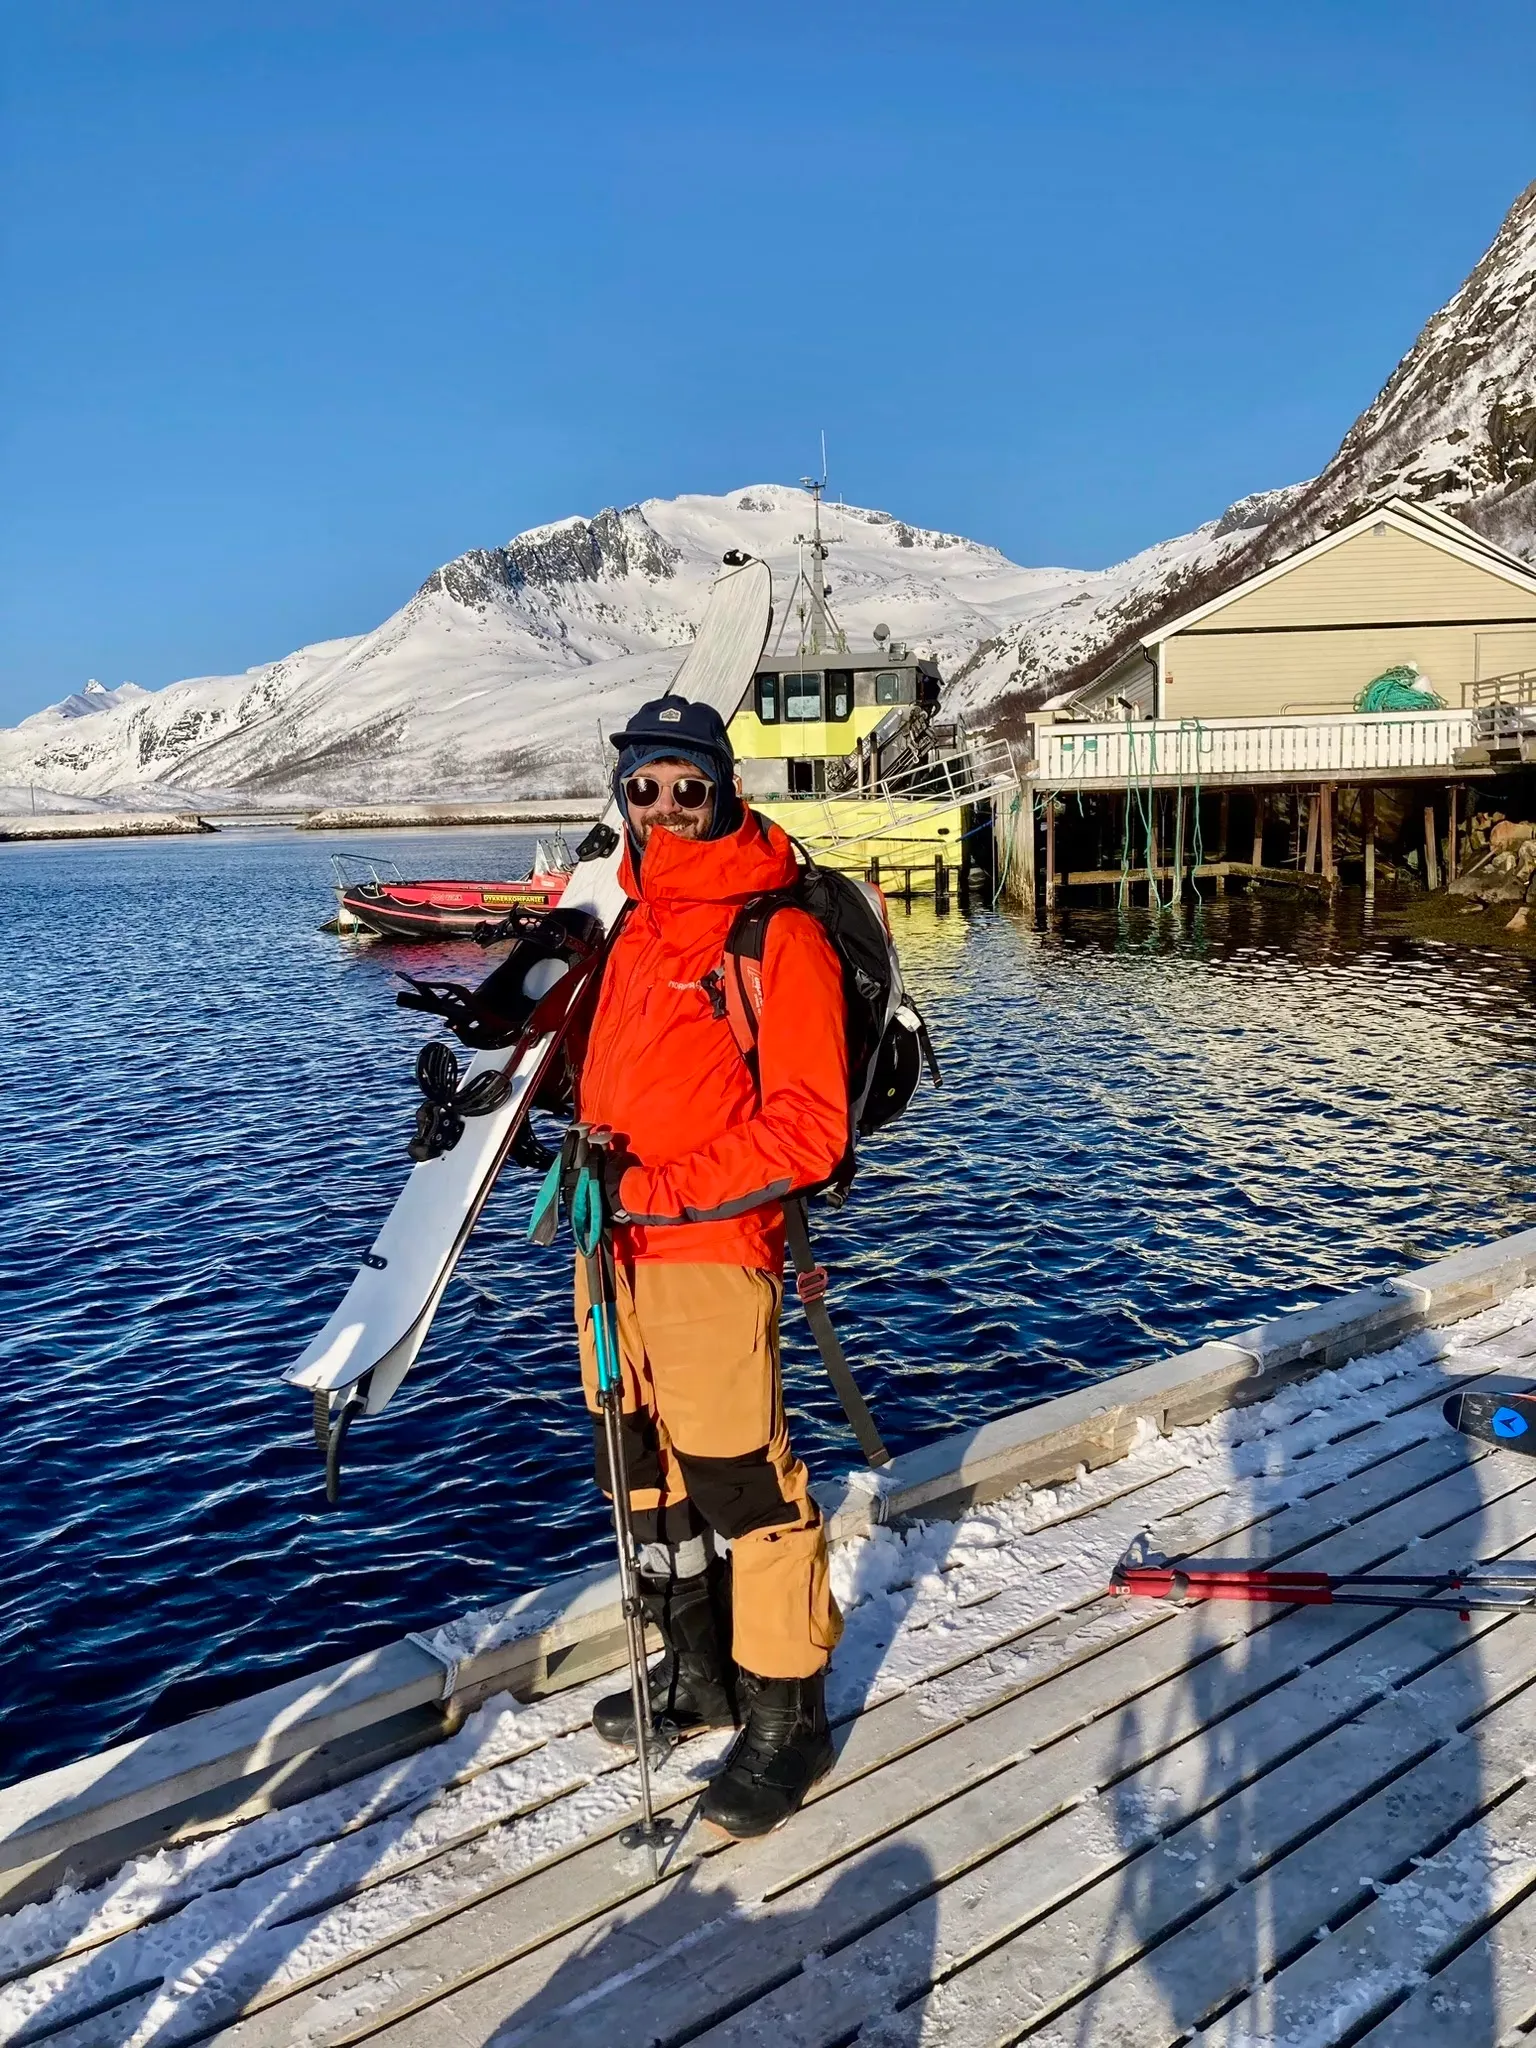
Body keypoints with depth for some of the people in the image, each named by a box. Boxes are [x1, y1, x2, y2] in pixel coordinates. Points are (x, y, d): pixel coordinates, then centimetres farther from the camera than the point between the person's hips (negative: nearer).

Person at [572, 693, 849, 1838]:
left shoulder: (777, 933, -10)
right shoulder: (638, 927, 14)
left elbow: (809, 1129, -14)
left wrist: (668, 1188, -19)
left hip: (712, 1249, -8)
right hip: (617, 1247, 8)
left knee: (741, 1483, -3)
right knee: (648, 1469, 17)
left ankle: (788, 1714, 16)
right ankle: (698, 1675, 35)